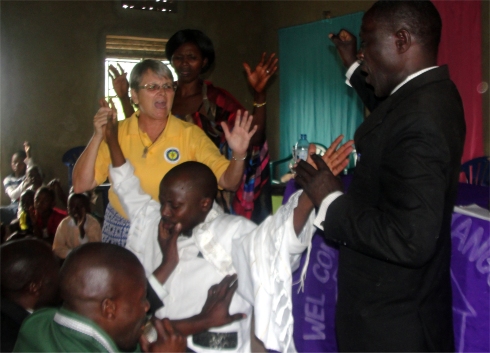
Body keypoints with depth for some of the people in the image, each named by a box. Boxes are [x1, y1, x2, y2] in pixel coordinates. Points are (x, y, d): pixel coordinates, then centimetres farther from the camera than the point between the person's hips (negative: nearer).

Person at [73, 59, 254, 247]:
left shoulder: (191, 134, -2)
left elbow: (227, 181, -9)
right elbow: (81, 185, -4)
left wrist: (238, 155, -29)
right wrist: (98, 137, -13)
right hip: (121, 233, 1)